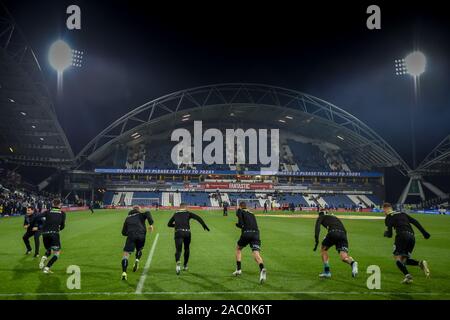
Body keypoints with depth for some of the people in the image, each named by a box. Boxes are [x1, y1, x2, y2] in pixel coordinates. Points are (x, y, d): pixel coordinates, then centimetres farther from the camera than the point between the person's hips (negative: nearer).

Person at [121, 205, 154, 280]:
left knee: (126, 254, -1)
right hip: (141, 236, 0)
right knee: (139, 249, 27)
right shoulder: (141, 215, 21)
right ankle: (137, 260, -3)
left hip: (131, 236, 0)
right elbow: (147, 213, -4)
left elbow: (123, 232, 24)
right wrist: (151, 224, -5)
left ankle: (124, 272, -15)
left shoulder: (128, 218, 27)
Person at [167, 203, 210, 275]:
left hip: (178, 233, 0)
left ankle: (178, 262, -35)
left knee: (178, 250, -5)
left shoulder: (175, 214, 20)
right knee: (187, 249, 20)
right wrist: (204, 225, -2)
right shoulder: (188, 213, 13)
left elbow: (169, 224, 27)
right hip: (187, 233, 0)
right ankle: (185, 265, 26)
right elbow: (198, 218, -1)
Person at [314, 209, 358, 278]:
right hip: (343, 233, 4)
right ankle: (353, 263, -37)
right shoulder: (335, 217, 40)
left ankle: (327, 272, 14)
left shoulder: (321, 217, 25)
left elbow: (317, 226, 4)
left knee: (323, 249, 20)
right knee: (344, 257, -4)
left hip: (333, 232, -4)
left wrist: (316, 240, -2)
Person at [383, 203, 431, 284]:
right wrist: (424, 232, 13)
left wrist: (385, 233, 26)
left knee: (397, 257, 0)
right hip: (412, 237, 7)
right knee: (404, 259, 13)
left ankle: (407, 275, -20)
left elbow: (389, 234, 4)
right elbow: (415, 222, 16)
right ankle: (420, 263, -12)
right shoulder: (402, 213, 26)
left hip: (402, 236, -7)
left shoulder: (388, 218, 7)